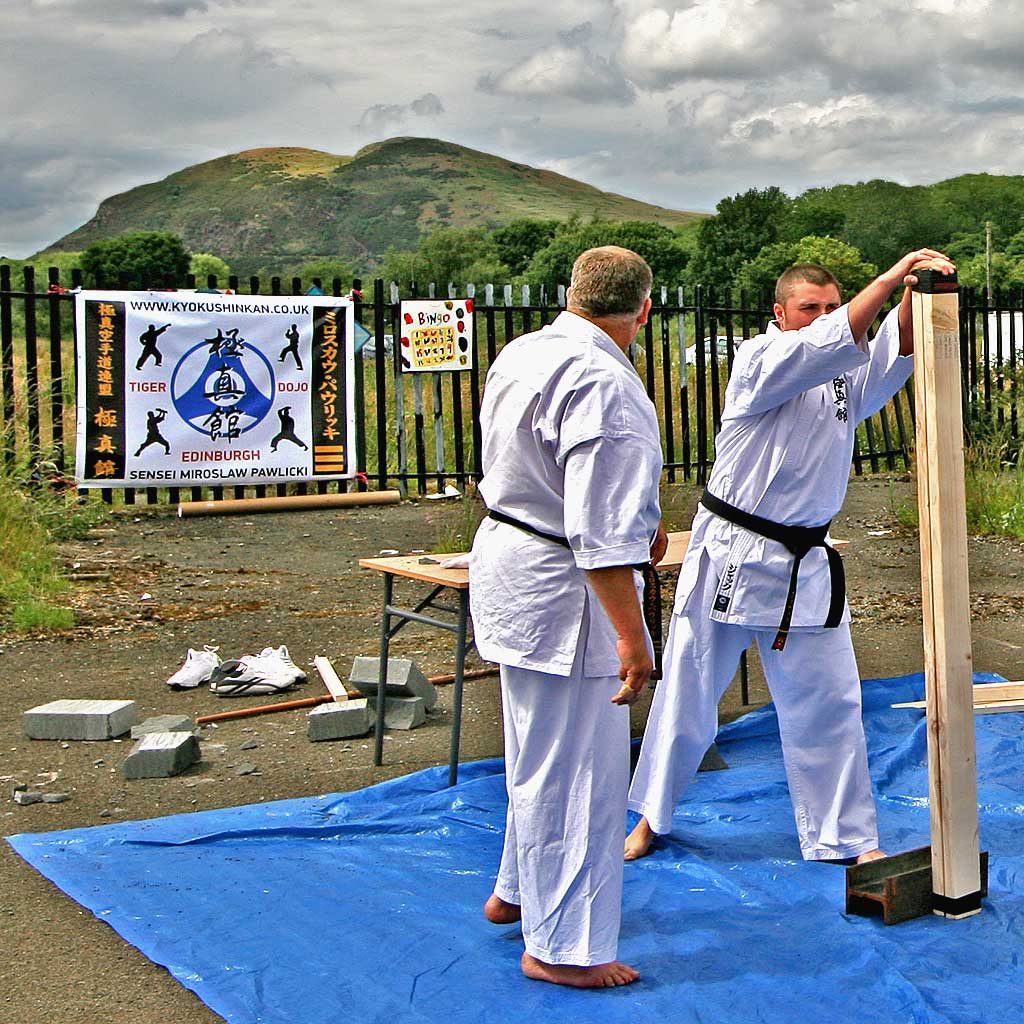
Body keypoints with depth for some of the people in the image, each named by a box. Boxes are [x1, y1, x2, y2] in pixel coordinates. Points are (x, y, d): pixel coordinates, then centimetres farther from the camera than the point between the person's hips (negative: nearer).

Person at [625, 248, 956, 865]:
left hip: (805, 565, 4)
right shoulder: (759, 359, -8)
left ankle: (849, 838, 18)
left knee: (828, 702, 5)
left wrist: (914, 298, -30)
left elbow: (893, 355, -11)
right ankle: (653, 816, 27)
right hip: (729, 556, -4)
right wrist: (892, 276, -32)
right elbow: (823, 346, -26)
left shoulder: (847, 377, 8)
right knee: (689, 693, 7)